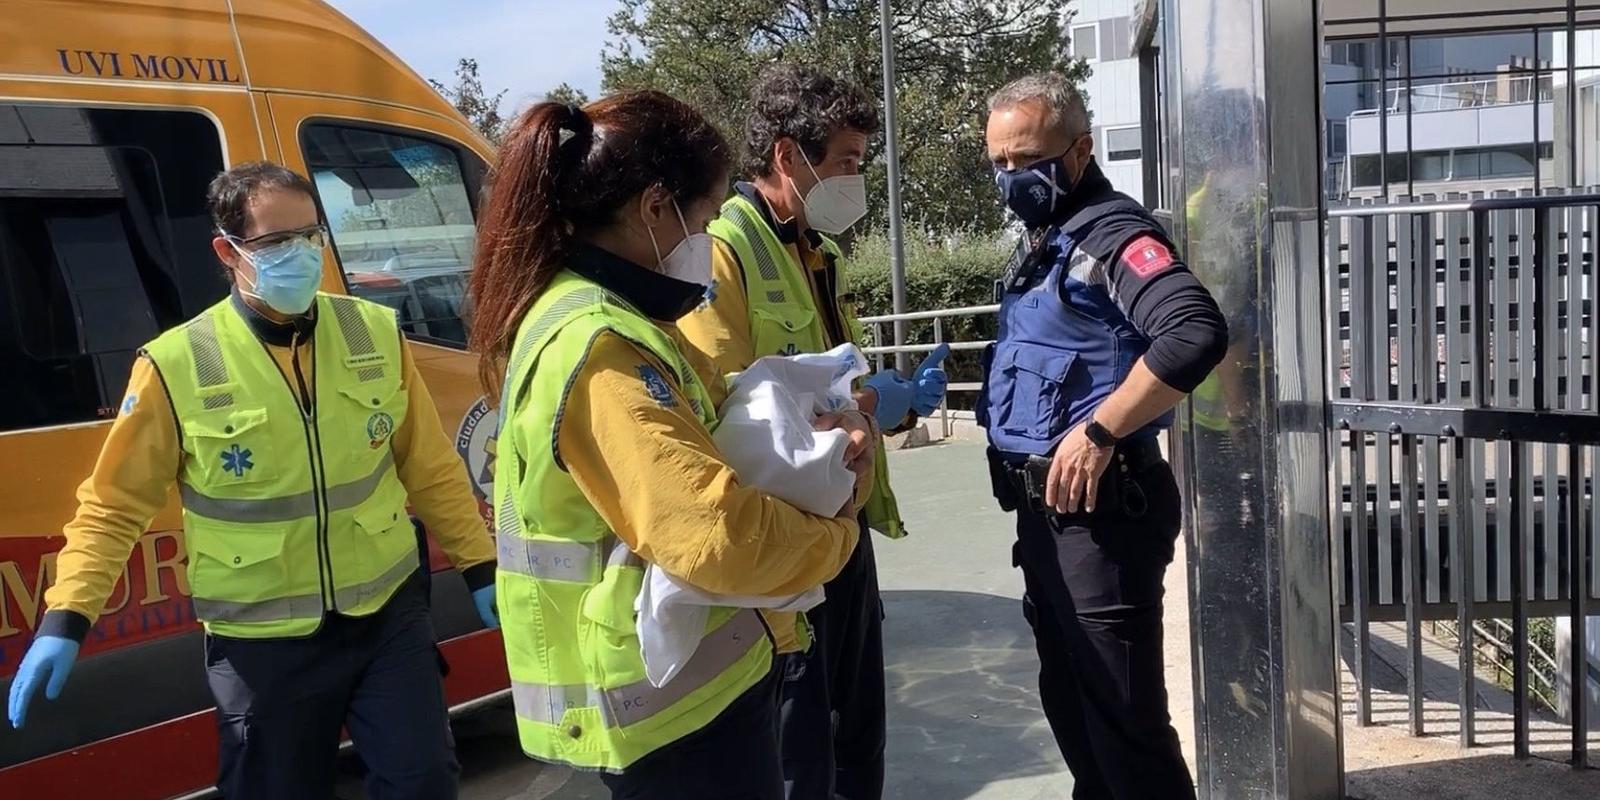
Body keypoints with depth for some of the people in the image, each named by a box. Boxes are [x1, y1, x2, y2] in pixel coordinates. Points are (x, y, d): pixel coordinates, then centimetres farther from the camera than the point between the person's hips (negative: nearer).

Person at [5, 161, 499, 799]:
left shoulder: (376, 334, -2)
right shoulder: (176, 365, -12)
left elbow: (430, 469, 6)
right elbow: (113, 505, -3)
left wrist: (478, 566, 8)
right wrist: (66, 618, -11)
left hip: (389, 616, 2)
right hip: (263, 645, -2)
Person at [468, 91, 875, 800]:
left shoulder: (607, 317, 7)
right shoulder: (598, 348, -25)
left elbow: (702, 430, 18)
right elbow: (719, 536, -32)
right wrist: (834, 530, -13)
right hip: (668, 706, -10)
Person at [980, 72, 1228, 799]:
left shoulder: (1111, 233, -14)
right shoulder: (1039, 246, 14)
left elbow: (1197, 332, -31)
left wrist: (1099, 431, -28)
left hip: (1101, 507, -10)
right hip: (1044, 506, 10)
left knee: (1123, 714, -4)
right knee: (1069, 698, 20)